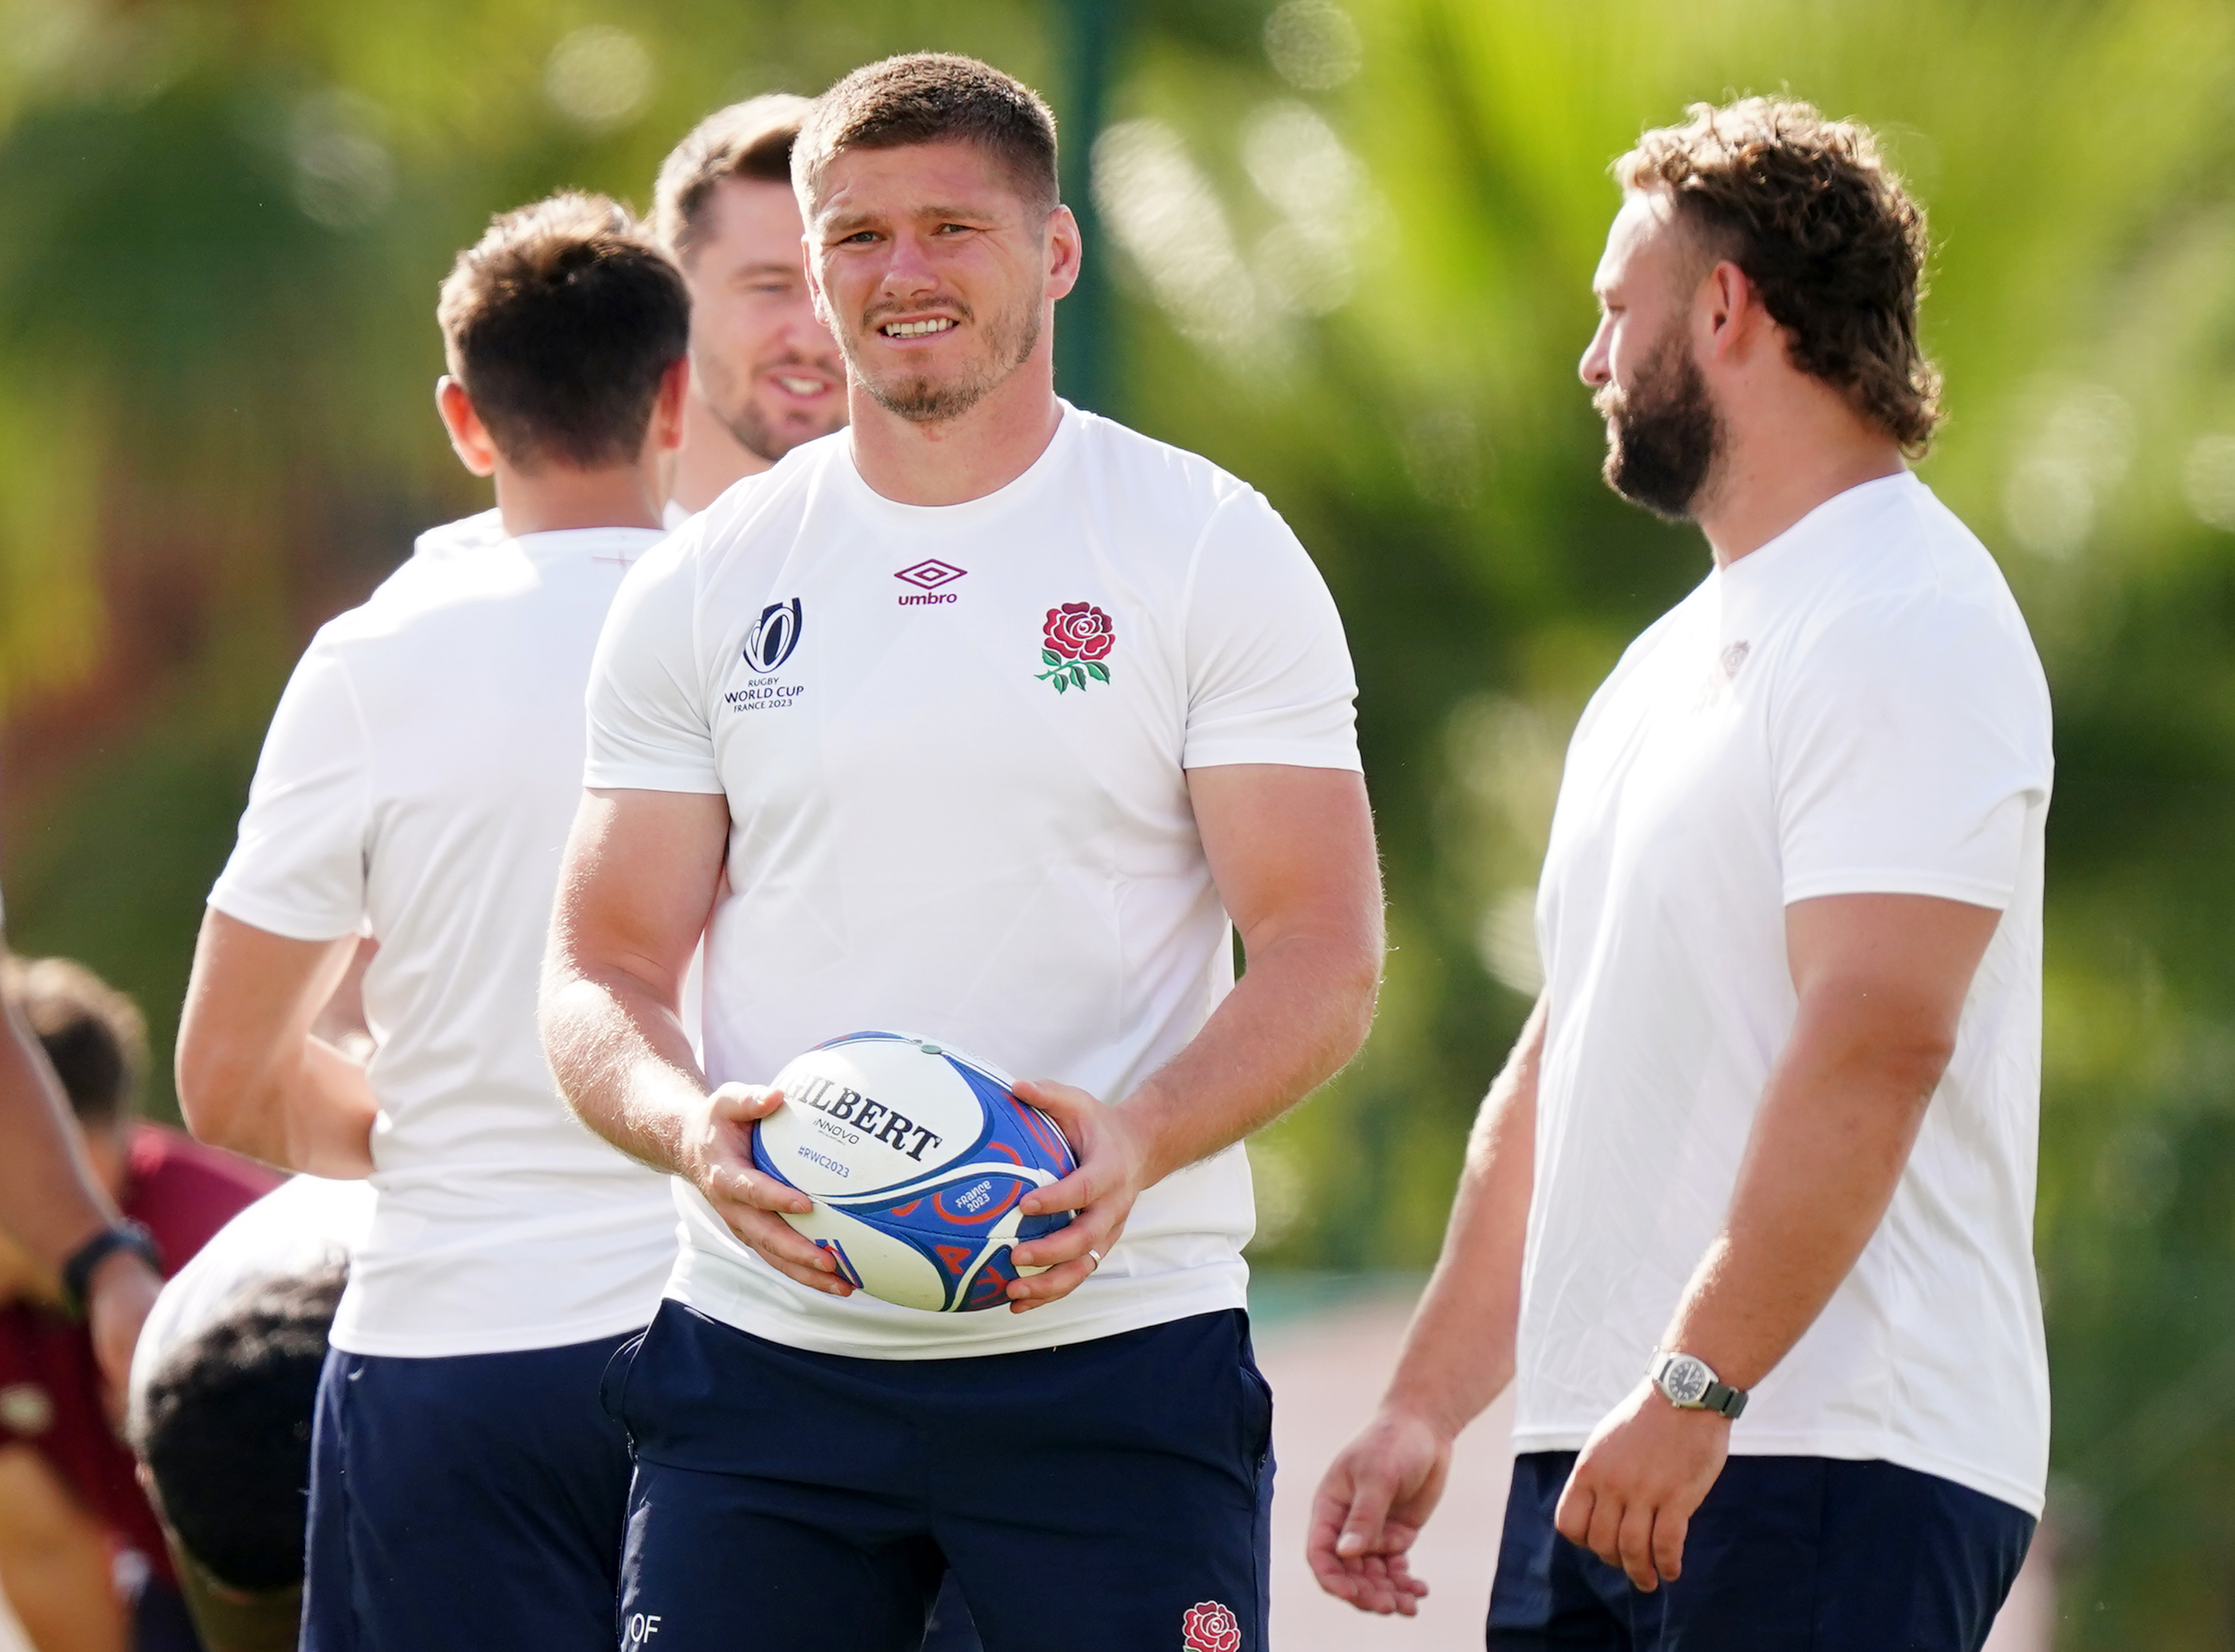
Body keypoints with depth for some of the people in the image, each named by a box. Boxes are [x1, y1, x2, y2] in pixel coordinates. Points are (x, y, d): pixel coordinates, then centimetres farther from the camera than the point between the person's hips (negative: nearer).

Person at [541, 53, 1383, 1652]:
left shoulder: (1210, 552, 2)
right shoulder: (703, 588, 10)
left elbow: (1324, 958, -3)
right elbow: (605, 970, 9)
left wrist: (1138, 1137, -22)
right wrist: (690, 1128, -14)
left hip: (1115, 1353, -2)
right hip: (762, 1350, 2)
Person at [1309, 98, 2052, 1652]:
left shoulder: (1906, 624, -10)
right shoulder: (1675, 661, 22)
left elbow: (1876, 1047, -20)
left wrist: (1692, 1391, -25)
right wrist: (1426, 1407, 19)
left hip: (1830, 1465, -9)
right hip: (1599, 1460, 9)